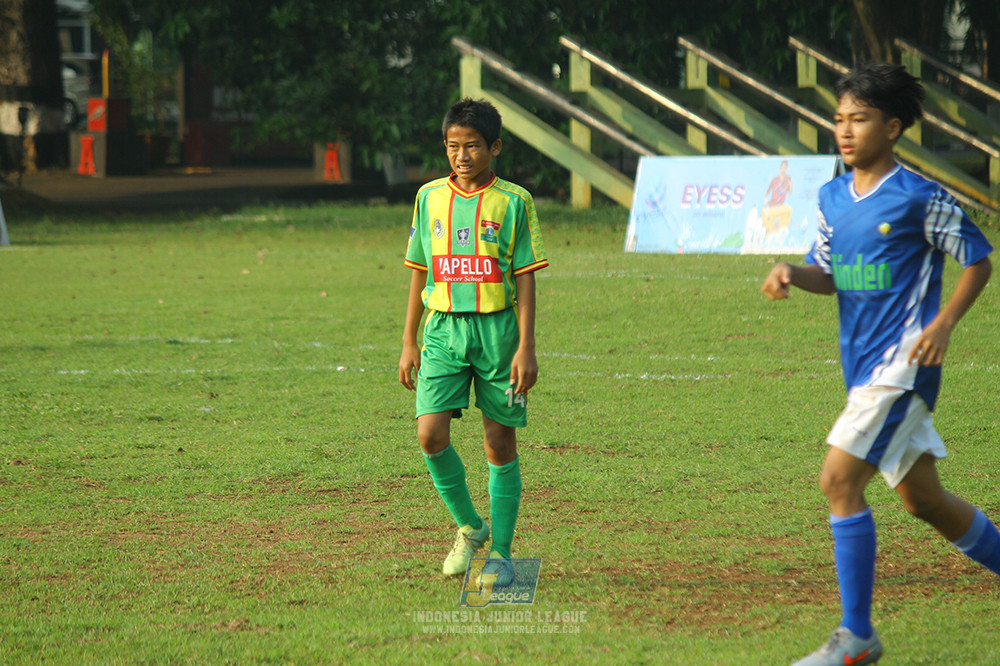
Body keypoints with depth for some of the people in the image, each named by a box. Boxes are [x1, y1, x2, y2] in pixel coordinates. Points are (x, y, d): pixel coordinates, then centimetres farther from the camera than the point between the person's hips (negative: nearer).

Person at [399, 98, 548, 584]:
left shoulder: (513, 202, -2)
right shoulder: (430, 198, 8)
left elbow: (525, 279, -2)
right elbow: (419, 274, 14)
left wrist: (525, 348, -8)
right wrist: (408, 343, 11)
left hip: (496, 328, -2)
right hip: (443, 328, 2)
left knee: (500, 443, 2)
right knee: (431, 436, -12)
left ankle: (500, 553, 11)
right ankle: (469, 528, 10)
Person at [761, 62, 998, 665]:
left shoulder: (921, 198, -10)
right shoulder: (833, 197, 10)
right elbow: (829, 275, 17)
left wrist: (943, 324, -14)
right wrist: (792, 274, -5)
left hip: (903, 362, -8)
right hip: (864, 365, 8)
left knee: (839, 479, -17)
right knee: (923, 498, 16)